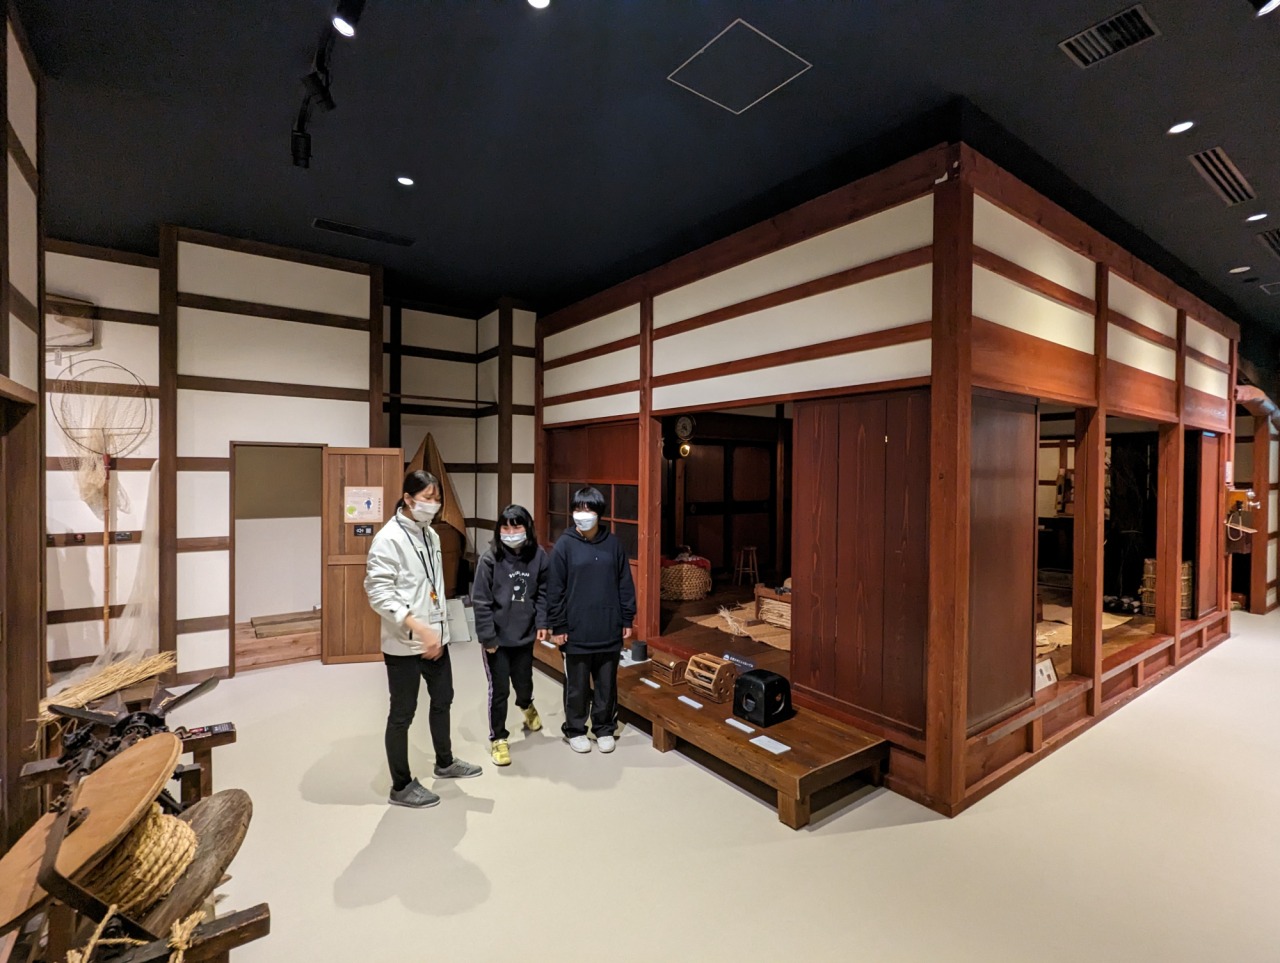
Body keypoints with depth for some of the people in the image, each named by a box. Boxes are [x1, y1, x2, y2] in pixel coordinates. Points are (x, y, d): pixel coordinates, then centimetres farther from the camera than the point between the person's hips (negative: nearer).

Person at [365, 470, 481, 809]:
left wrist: (439, 627, 12)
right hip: (404, 644, -8)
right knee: (402, 713, 9)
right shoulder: (389, 539, -17)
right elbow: (378, 593, -24)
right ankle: (401, 787, 27)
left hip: (436, 638, 8)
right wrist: (419, 629, -28)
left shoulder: (431, 535, 7)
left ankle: (445, 762, 43)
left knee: (442, 699, 21)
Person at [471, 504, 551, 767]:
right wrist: (487, 636, -14)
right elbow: (480, 601, -13)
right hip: (497, 637, -3)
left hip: (525, 635, 3)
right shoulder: (490, 559, -16)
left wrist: (542, 622, -4)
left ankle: (527, 706, 55)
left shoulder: (538, 556, -6)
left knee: (524, 682, 19)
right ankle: (498, 738, 27)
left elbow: (542, 592, 4)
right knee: (499, 689, 5)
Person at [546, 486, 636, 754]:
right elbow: (554, 590, -5)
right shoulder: (565, 545, -7)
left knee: (607, 685, 14)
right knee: (577, 686, 12)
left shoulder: (613, 543, 0)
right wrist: (557, 626, -6)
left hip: (609, 630, 2)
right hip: (576, 632, -2)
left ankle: (604, 729, 33)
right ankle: (575, 730, 31)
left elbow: (625, 585, 5)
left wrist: (627, 619, 5)